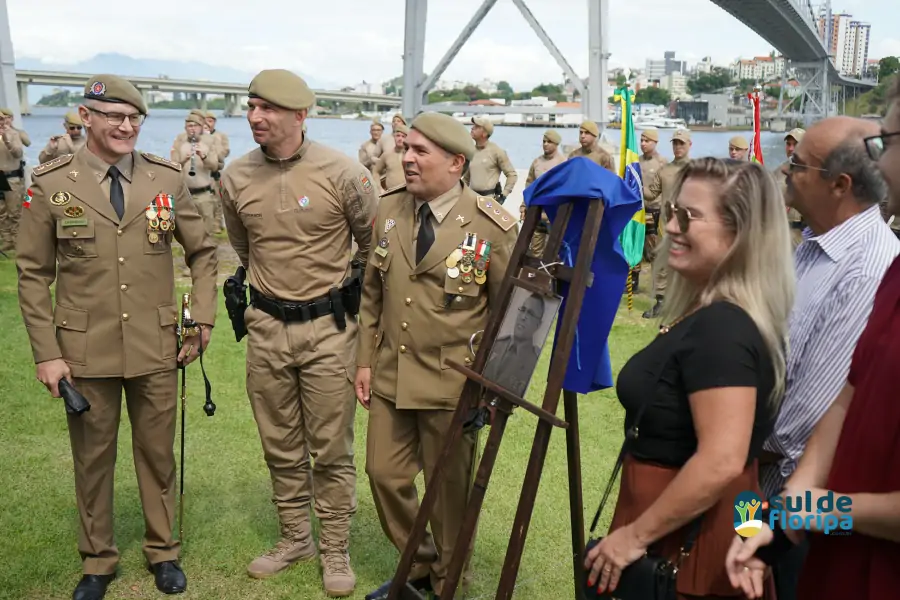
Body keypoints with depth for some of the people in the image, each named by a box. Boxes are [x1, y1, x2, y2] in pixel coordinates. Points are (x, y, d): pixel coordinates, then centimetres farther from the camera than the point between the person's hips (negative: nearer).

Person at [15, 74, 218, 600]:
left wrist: (202, 322, -1)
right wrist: (46, 354, -5)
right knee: (92, 458, 13)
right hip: (85, 351, -1)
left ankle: (163, 550, 33)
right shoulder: (52, 184, -4)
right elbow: (33, 274, -1)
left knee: (158, 453, 13)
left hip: (157, 349, 1)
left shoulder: (168, 178, -1)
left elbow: (203, 253, 7)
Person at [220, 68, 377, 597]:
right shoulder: (236, 178, -1)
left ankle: (336, 551, 22)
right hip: (266, 327, 4)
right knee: (281, 446, 15)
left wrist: (360, 307, 9)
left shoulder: (342, 173, -13)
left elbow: (373, 247, 1)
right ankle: (296, 538, 33)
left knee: (332, 448, 6)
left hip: (328, 328, -4)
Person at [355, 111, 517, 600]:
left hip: (453, 383, -5)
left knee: (450, 487, 9)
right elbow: (372, 294, 10)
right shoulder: (388, 210, 3)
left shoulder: (491, 225, -12)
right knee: (384, 474, 13)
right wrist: (365, 360, 8)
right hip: (390, 376, 5)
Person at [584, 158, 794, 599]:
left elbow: (722, 461, -30)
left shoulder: (722, 328, -25)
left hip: (686, 539, -9)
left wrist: (636, 534, -21)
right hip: (682, 527, 9)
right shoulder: (706, 316, 6)